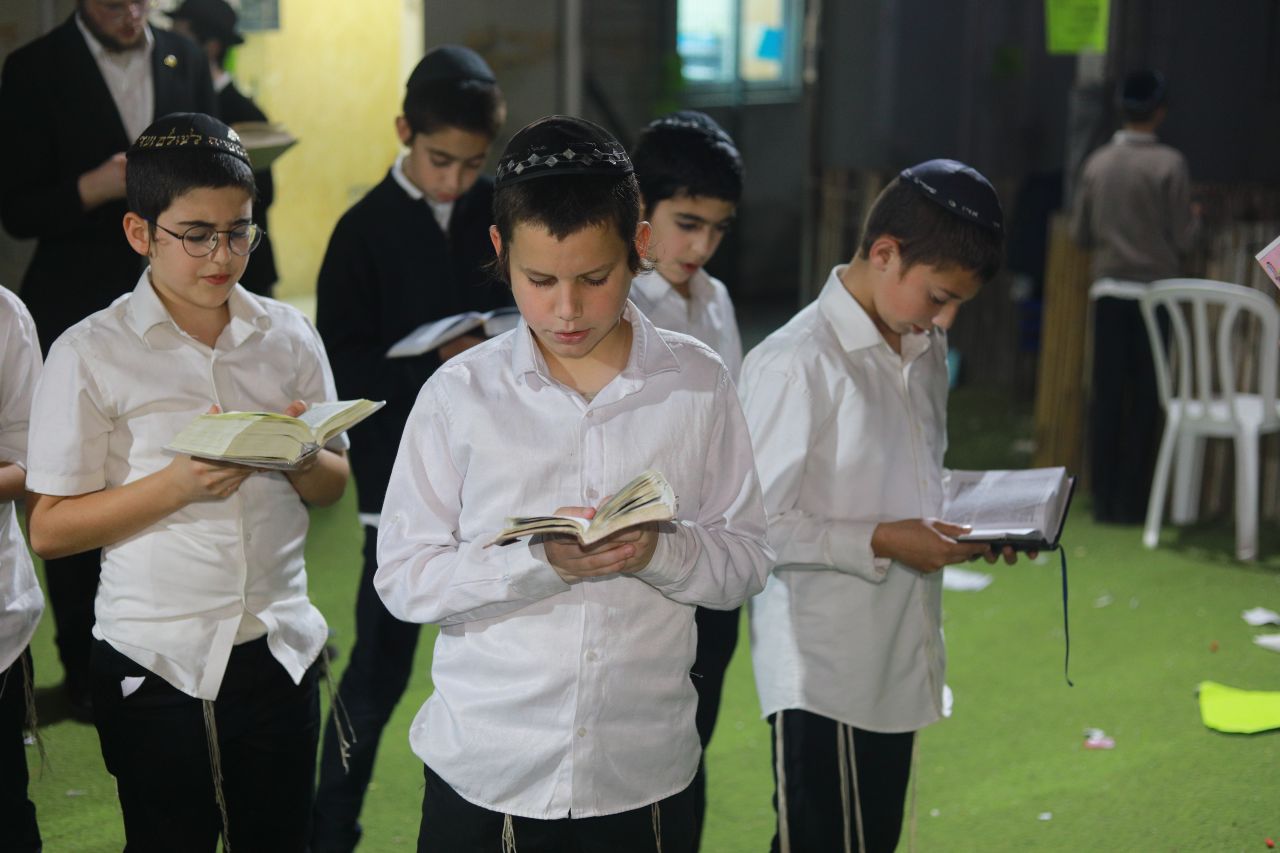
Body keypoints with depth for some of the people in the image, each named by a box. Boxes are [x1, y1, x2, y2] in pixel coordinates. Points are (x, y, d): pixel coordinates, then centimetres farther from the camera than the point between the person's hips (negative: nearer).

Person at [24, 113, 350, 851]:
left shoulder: (288, 335, 3)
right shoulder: (90, 355, -7)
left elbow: (334, 486, 10)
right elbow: (49, 530, -8)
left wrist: (302, 458, -12)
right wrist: (178, 484, -20)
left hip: (280, 650, 3)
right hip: (155, 665, -3)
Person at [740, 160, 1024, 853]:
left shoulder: (924, 352, 9)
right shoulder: (795, 364, -18)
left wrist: (969, 526, 3)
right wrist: (879, 542, -22)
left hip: (898, 661, 8)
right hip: (823, 671, -8)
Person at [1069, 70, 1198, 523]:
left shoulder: (1097, 163, 1)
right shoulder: (1169, 164, -9)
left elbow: (1080, 232, 6)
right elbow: (1183, 238, -7)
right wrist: (1194, 218, 14)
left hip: (1108, 290, 3)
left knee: (1106, 397, 5)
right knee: (1145, 399, 3)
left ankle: (1104, 498, 7)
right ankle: (1132, 500, 5)